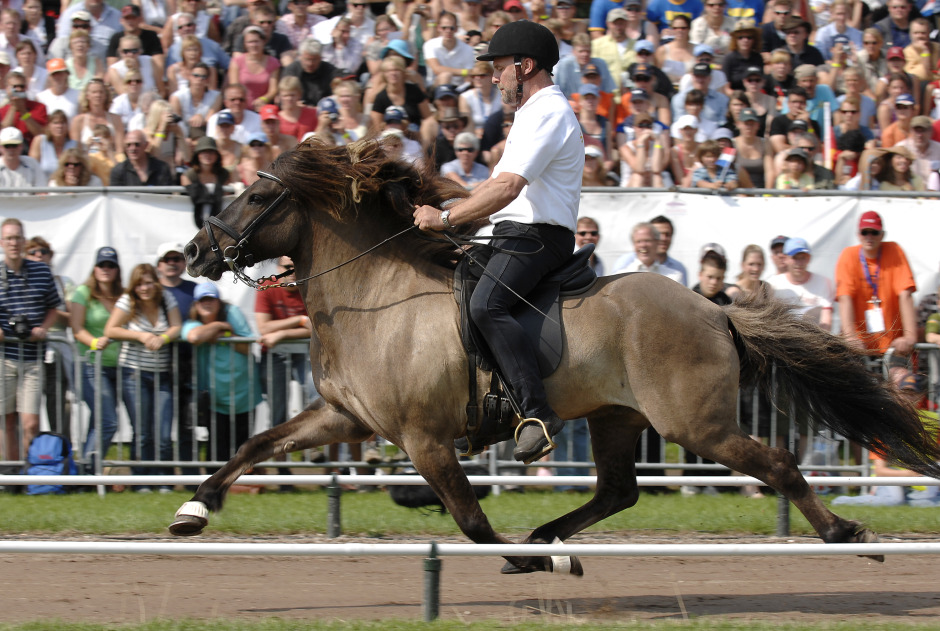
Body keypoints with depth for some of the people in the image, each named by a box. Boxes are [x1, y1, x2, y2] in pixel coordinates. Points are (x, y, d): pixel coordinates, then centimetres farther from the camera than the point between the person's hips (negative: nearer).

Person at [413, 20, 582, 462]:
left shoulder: (548, 114, -12)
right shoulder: (534, 113, 24)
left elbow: (508, 188, -23)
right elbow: (499, 183, 29)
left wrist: (446, 219, -18)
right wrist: (449, 212, 19)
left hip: (535, 237, -12)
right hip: (516, 236, 12)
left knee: (485, 304, -32)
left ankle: (537, 412, -40)